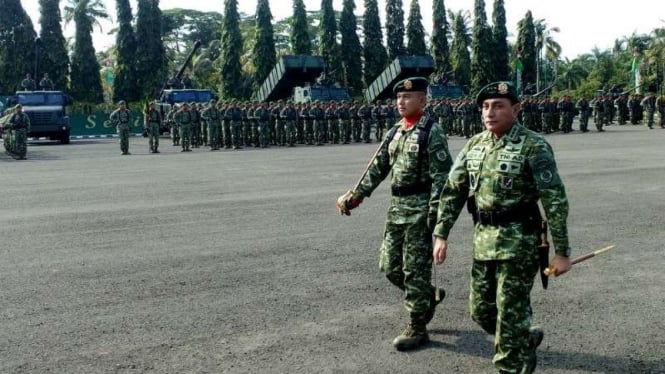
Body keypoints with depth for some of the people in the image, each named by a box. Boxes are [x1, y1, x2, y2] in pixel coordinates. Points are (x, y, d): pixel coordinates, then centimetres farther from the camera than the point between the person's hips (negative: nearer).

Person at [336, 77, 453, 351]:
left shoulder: (431, 132, -10)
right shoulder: (395, 132, 13)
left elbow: (441, 176, -15)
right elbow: (378, 167, 15)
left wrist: (434, 212, -22)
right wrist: (355, 195, 8)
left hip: (420, 208, -8)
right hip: (396, 206, 8)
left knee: (415, 269, -1)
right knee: (390, 266, 11)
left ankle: (417, 328, 11)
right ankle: (429, 296, 33)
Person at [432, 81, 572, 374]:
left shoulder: (533, 147, -12)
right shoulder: (474, 146, 6)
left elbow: (555, 200, -13)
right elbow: (452, 191, 10)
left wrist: (562, 251, -14)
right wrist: (441, 235, 6)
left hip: (518, 242, -7)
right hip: (483, 240, 7)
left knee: (510, 312, -1)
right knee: (480, 309, 15)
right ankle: (525, 341, 40)